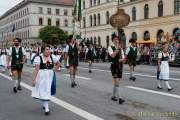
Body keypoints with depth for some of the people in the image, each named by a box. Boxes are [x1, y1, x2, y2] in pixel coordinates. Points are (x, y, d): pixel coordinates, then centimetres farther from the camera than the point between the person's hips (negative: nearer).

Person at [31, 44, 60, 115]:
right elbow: (36, 69, -13)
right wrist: (33, 79, -15)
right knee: (44, 91, 0)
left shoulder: (52, 57, 0)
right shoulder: (39, 58, -11)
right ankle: (46, 108, 6)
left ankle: (45, 104, 36)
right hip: (42, 76, -4)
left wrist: (53, 70, 6)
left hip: (50, 76, 4)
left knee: (48, 90, 14)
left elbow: (58, 64, 17)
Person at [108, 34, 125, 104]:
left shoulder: (121, 48, 12)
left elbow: (123, 58, 9)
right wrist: (117, 48, -16)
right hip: (114, 66, -6)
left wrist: (121, 60, -13)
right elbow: (113, 55, -21)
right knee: (116, 82, -12)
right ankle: (119, 98, -14)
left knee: (116, 82, 12)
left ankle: (113, 96, 26)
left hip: (120, 66, 6)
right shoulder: (110, 47, -4)